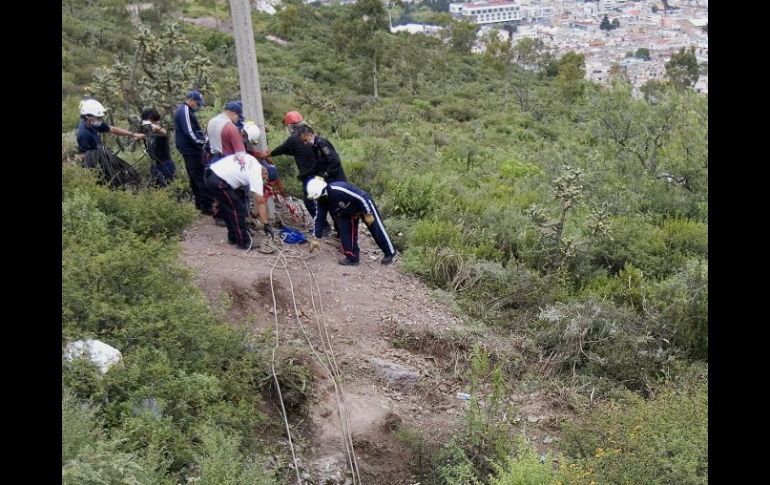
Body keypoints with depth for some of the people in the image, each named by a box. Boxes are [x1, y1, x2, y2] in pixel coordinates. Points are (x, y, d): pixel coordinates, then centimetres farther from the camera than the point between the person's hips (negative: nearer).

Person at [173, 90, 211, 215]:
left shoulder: (182, 109, 17)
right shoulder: (185, 111, -17)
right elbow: (190, 132, -25)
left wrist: (201, 140, 13)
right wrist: (203, 141, -15)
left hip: (188, 149, 11)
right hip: (192, 150, -11)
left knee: (195, 177, 17)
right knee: (202, 177, -11)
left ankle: (199, 203, 26)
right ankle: (207, 206, -13)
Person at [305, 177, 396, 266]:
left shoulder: (340, 189, -40)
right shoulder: (322, 201, -15)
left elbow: (362, 197, -32)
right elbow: (319, 218, -6)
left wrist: (368, 214, -24)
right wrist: (315, 238, -7)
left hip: (365, 204, -7)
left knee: (377, 231, 3)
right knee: (345, 232, -3)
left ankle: (390, 253, 20)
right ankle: (352, 257, 9)